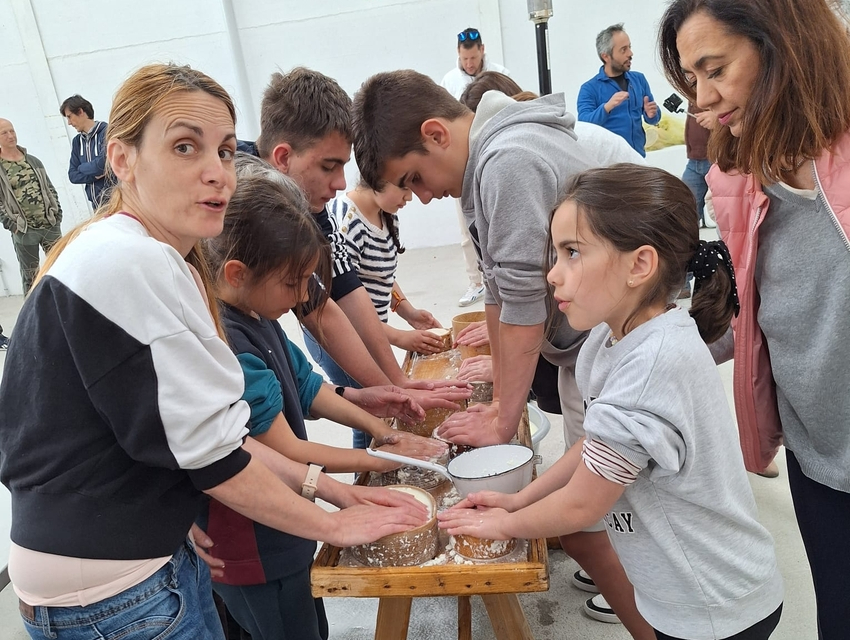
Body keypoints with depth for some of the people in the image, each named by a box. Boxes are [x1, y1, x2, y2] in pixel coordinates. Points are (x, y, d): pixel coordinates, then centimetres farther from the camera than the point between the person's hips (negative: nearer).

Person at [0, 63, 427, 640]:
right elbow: (207, 448, -22)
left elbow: (201, 421, 5)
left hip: (151, 551, 8)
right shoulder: (127, 265, -25)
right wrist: (333, 524, -11)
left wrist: (319, 483, 3)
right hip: (107, 593, -8)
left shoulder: (163, 263, 5)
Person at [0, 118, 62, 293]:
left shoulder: (33, 160, 11)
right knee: (30, 277, 6)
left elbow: (50, 188, 13)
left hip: (51, 225, 4)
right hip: (23, 232, -3)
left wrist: (57, 214, 3)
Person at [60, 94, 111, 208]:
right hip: (96, 203, 6)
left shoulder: (106, 132, -6)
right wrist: (95, 175, -7)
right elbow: (73, 175, 10)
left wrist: (82, 168, 1)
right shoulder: (77, 141, 14)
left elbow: (103, 163, -18)